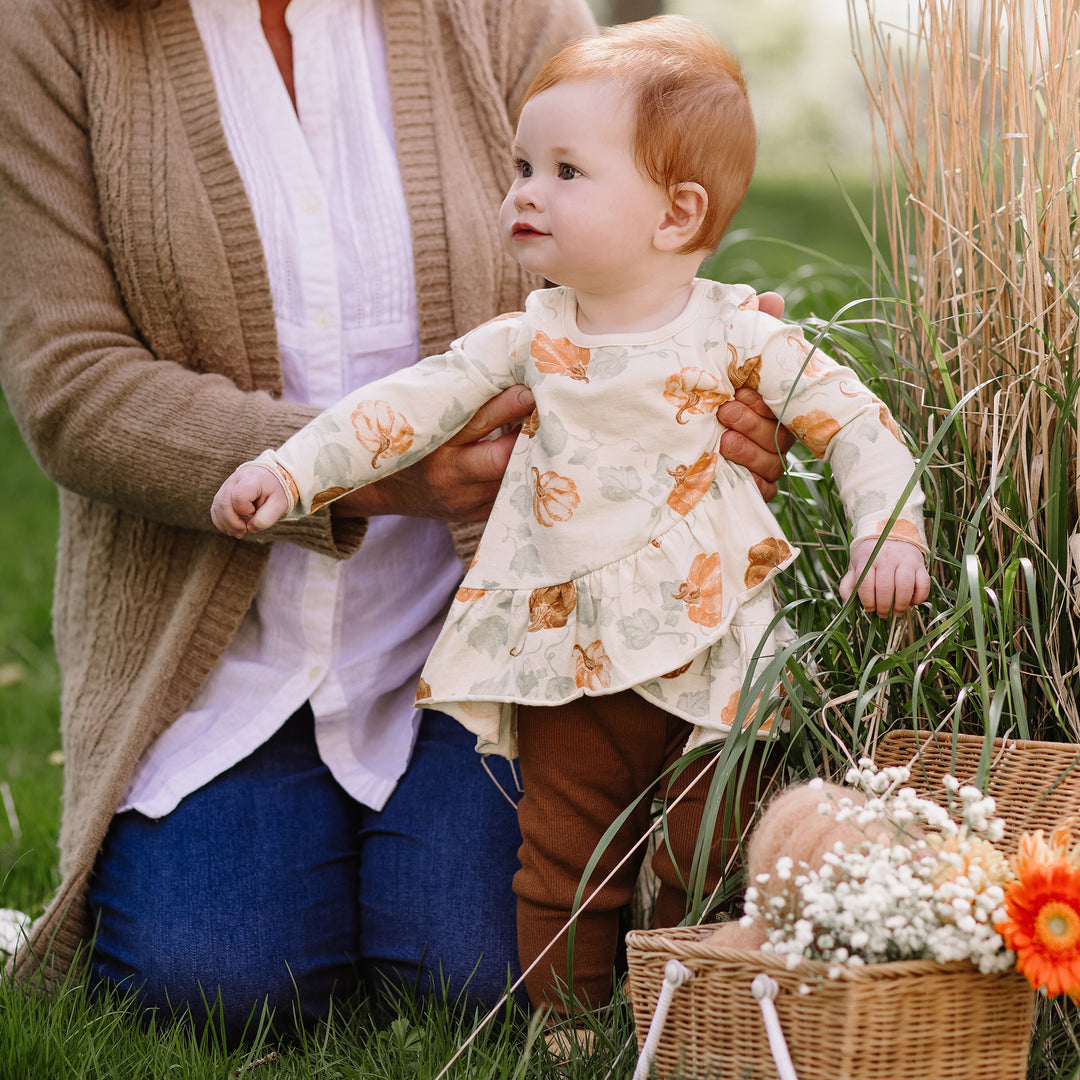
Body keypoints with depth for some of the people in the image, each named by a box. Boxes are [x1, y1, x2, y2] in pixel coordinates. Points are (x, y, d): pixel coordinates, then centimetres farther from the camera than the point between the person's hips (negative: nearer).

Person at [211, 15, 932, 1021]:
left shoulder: (737, 334, -6)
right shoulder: (531, 339, 2)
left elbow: (851, 419, -2)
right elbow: (413, 401, -2)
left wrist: (888, 531, -15)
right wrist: (291, 469, -12)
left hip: (710, 651, -3)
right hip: (572, 665, 3)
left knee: (708, 864, 4)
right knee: (561, 864, 9)